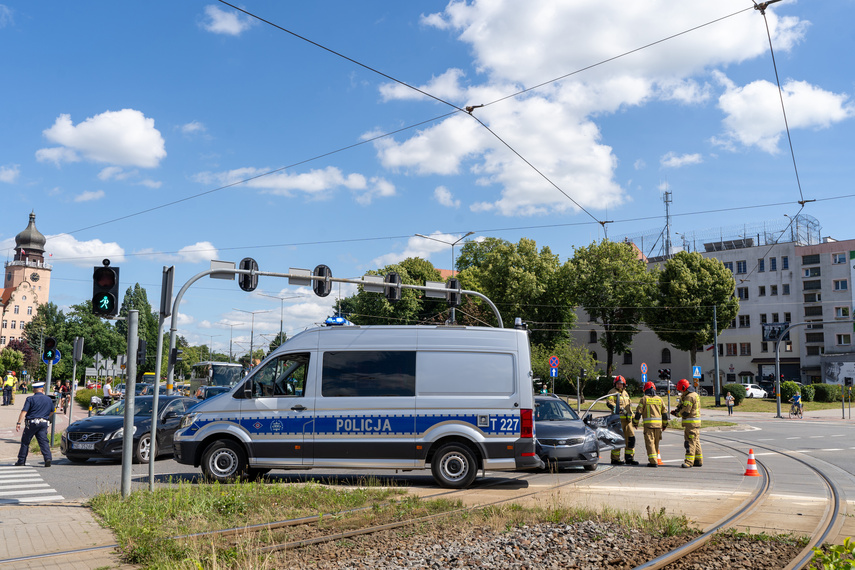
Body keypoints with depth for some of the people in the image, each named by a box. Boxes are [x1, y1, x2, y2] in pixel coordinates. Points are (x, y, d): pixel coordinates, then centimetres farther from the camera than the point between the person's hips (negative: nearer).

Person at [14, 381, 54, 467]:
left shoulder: (30, 399, -4)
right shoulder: (49, 400, 11)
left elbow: (24, 412, -12)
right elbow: (52, 412, 24)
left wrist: (18, 423, -12)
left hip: (32, 423, -3)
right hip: (44, 423, 3)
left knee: (25, 441, 10)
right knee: (44, 441, -1)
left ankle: (21, 461, 16)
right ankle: (48, 458, -19)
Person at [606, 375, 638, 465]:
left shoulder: (625, 393, 23)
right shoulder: (613, 392, -1)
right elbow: (609, 402, -17)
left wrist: (631, 415, 25)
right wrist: (619, 408, -31)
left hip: (627, 419, 7)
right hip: (618, 418, -7)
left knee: (631, 438, 6)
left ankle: (629, 458, 14)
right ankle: (615, 459, 0)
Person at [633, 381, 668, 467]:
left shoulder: (644, 399, 0)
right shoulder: (659, 399, 11)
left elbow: (638, 412, -2)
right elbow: (665, 413, 14)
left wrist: (635, 422, 10)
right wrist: (665, 424, 25)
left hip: (648, 423, -4)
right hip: (658, 424, 4)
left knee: (650, 442, -4)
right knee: (656, 443, 14)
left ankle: (653, 461, -11)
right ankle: (655, 459, 21)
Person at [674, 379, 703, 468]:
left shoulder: (689, 397, -17)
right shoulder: (695, 394, 16)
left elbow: (685, 412, -19)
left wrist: (677, 414, -2)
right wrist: (678, 411, 6)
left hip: (691, 423, -10)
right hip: (696, 422, 10)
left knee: (690, 442, -10)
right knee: (696, 442, 14)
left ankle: (689, 461, -12)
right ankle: (698, 461, 18)